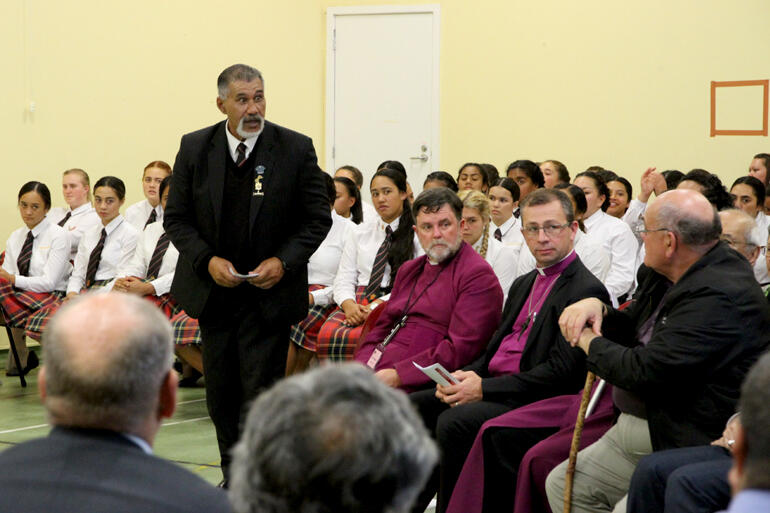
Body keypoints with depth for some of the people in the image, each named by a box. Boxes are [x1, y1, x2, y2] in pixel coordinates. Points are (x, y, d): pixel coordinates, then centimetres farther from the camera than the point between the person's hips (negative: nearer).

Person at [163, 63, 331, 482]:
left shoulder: (296, 149, -5)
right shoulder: (195, 148, 0)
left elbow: (317, 219, 0)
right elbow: (176, 218, 5)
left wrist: (283, 261, -14)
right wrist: (207, 260, -10)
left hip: (269, 292, -3)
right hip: (214, 290, 3)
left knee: (261, 392, -7)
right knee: (221, 393, 11)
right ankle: (233, 477, 27)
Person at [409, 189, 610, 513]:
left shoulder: (587, 290, -10)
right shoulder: (524, 284, 20)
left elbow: (560, 371, -17)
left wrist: (484, 388, -18)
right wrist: (466, 377, -2)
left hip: (533, 399, -9)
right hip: (488, 385, 9)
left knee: (453, 422, -29)